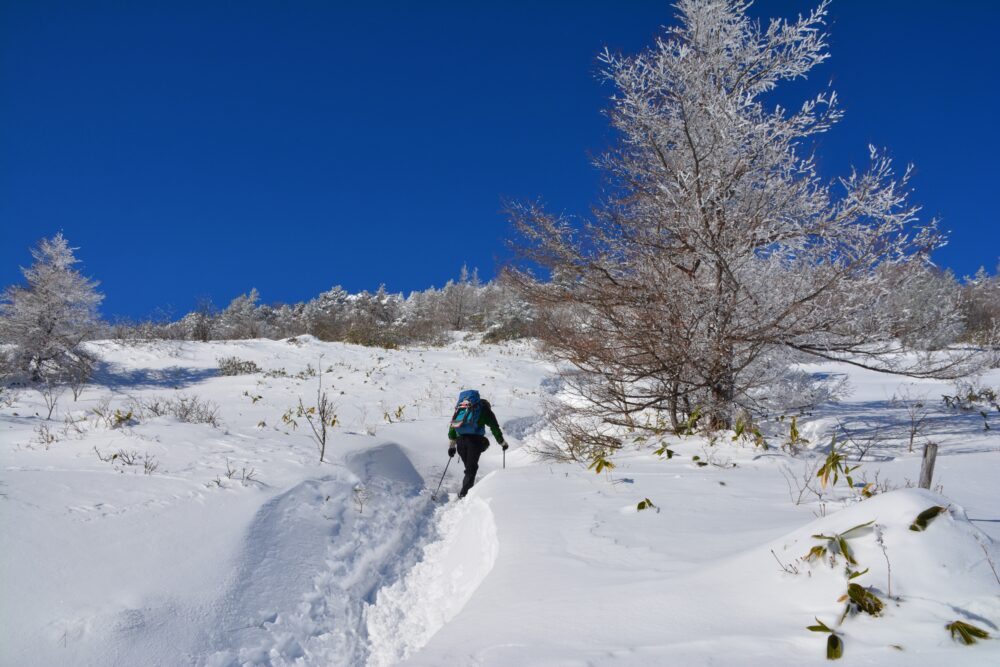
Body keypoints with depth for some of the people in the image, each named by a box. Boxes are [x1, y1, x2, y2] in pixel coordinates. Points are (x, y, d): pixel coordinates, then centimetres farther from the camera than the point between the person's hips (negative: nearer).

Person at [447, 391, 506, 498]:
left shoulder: (460, 408, 31)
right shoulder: (485, 409, 19)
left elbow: (452, 425, 26)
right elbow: (495, 427, 18)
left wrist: (451, 445, 26)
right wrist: (502, 443, 29)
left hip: (460, 439, 4)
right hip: (475, 438, -4)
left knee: (469, 467, 16)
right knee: (471, 468, -1)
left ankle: (465, 490, 15)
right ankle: (464, 493, -13)